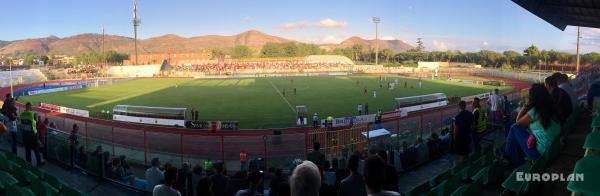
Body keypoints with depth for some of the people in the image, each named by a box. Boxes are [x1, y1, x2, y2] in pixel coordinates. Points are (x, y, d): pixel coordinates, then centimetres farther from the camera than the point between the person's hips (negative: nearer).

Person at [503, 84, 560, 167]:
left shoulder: (535, 111, -17)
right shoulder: (551, 108, 4)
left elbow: (518, 121, -1)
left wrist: (526, 105, -2)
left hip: (539, 152, -8)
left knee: (515, 128, 5)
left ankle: (507, 158, 18)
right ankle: (519, 165, 32)